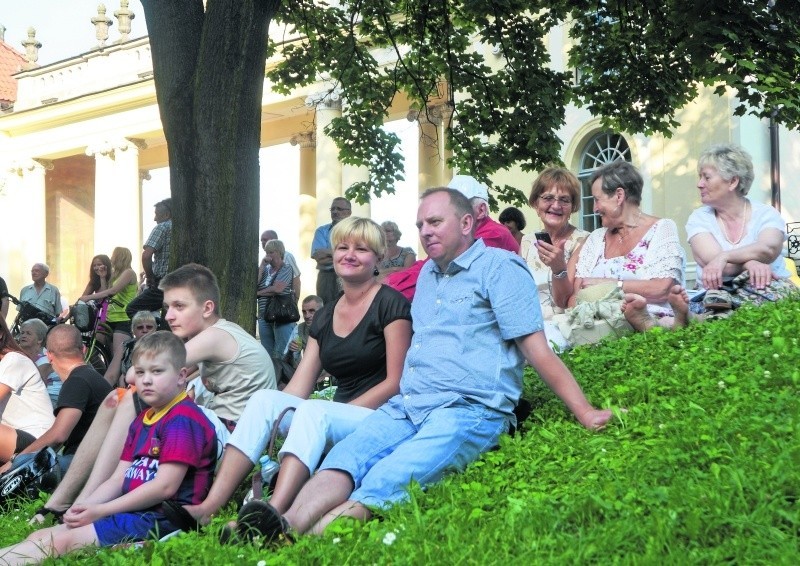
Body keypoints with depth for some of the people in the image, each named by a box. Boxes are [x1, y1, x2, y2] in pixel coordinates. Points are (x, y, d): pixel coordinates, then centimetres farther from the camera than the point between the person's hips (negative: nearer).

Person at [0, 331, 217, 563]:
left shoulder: (183, 419, -10)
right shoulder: (141, 422, 22)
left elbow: (165, 486, -18)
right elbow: (118, 479, 17)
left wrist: (100, 511, -15)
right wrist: (83, 507, -3)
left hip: (160, 518, -9)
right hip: (131, 511, 9)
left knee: (62, 541, -22)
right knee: (41, 537, -3)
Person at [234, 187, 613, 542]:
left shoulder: (499, 268, 1)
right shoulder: (428, 274, 25)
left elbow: (537, 351, -4)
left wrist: (584, 413, -9)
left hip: (467, 410, -7)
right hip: (406, 406, 7)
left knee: (388, 481, -31)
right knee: (344, 459, -23)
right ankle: (285, 528, -46)